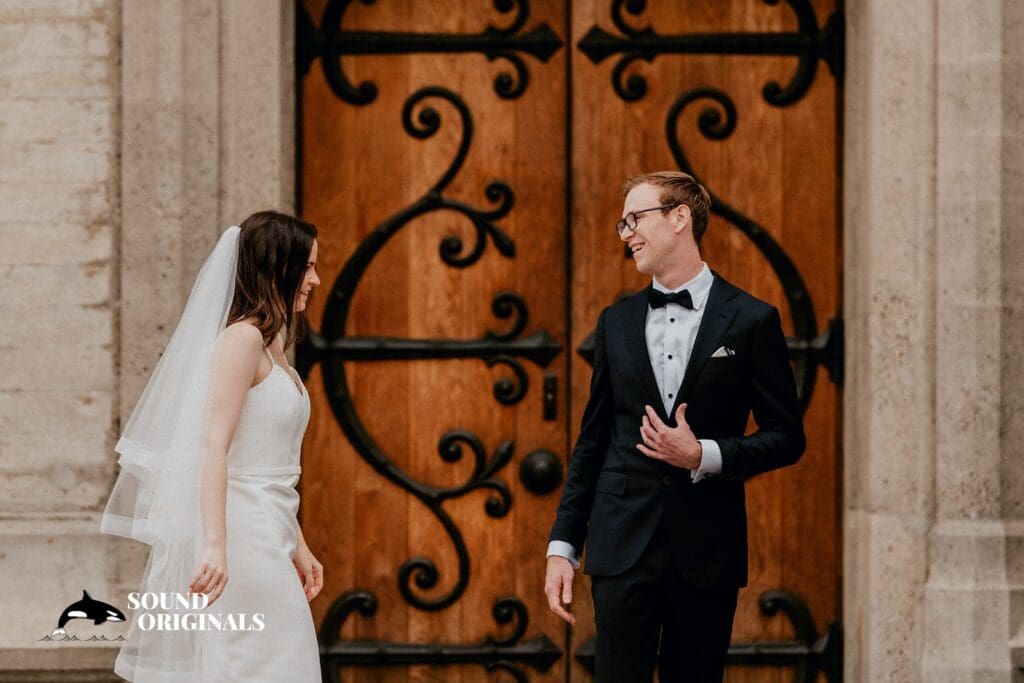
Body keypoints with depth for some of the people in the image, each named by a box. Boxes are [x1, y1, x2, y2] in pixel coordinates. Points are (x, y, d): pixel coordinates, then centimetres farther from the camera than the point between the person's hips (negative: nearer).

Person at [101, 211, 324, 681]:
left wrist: (297, 548, 22)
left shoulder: (271, 346, 17)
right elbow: (214, 445, -20)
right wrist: (215, 544, -28)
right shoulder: (242, 337, -12)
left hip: (266, 536, 10)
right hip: (241, 535, -9)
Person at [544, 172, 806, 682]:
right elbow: (592, 442, 13)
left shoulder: (751, 321, 0)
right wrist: (562, 546, 6)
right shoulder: (617, 323, 11)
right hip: (624, 545, 2)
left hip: (707, 550, -2)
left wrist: (704, 456, -15)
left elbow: (786, 438, 1)